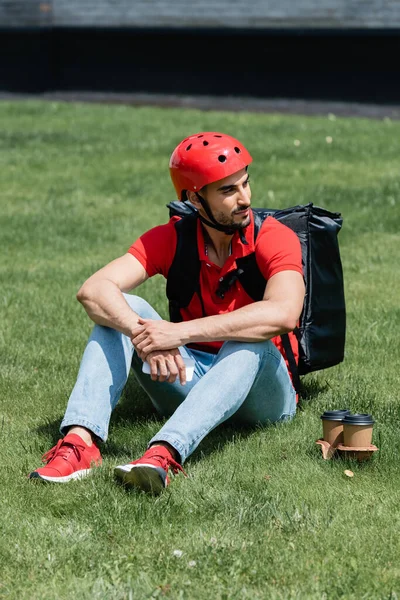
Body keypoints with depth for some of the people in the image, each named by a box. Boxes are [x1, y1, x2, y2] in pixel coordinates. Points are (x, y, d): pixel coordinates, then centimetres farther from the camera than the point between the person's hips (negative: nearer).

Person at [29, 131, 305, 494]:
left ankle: (164, 455, -57)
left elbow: (283, 314, -36)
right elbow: (93, 290, -19)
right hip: (188, 379, 3)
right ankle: (80, 441, -38)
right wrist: (143, 333, -40)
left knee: (250, 341, -37)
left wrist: (182, 331, -42)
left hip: (260, 388, -3)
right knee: (120, 311, -18)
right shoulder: (172, 239, -5)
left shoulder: (275, 239, -15)